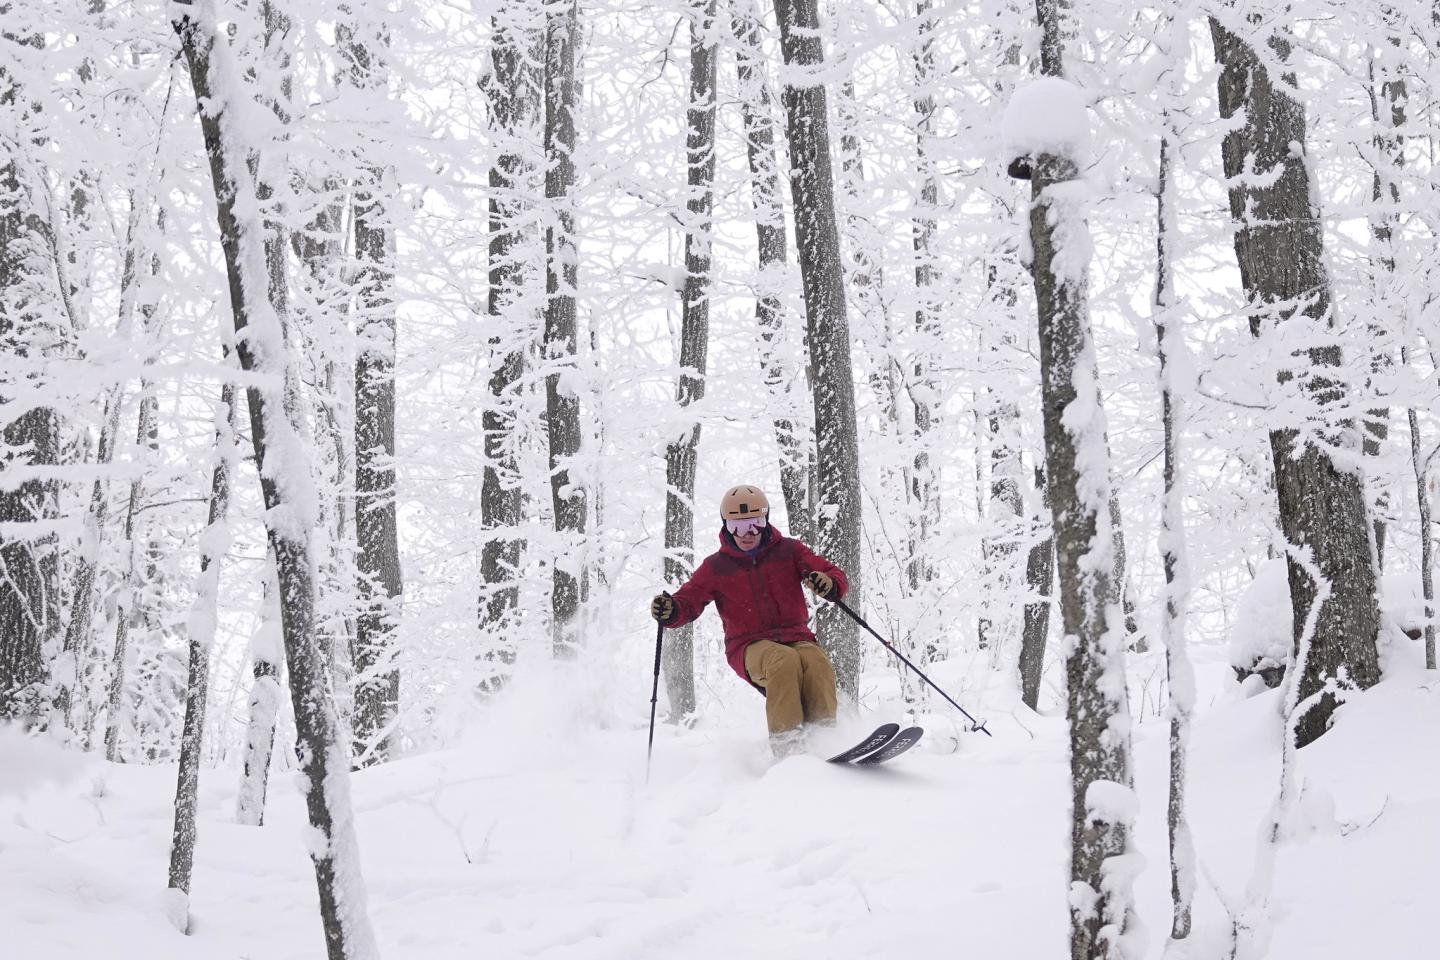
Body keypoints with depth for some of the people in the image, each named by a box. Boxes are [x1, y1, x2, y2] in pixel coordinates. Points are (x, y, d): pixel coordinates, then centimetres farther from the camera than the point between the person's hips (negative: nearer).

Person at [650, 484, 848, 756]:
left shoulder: (788, 550, 8)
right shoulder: (716, 567, 8)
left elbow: (836, 576, 5)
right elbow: (689, 601, 5)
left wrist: (829, 585, -21)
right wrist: (670, 611, -20)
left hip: (796, 638, 2)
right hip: (750, 647, -1)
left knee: (818, 663, -34)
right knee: (784, 660, -37)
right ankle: (785, 741, -40)